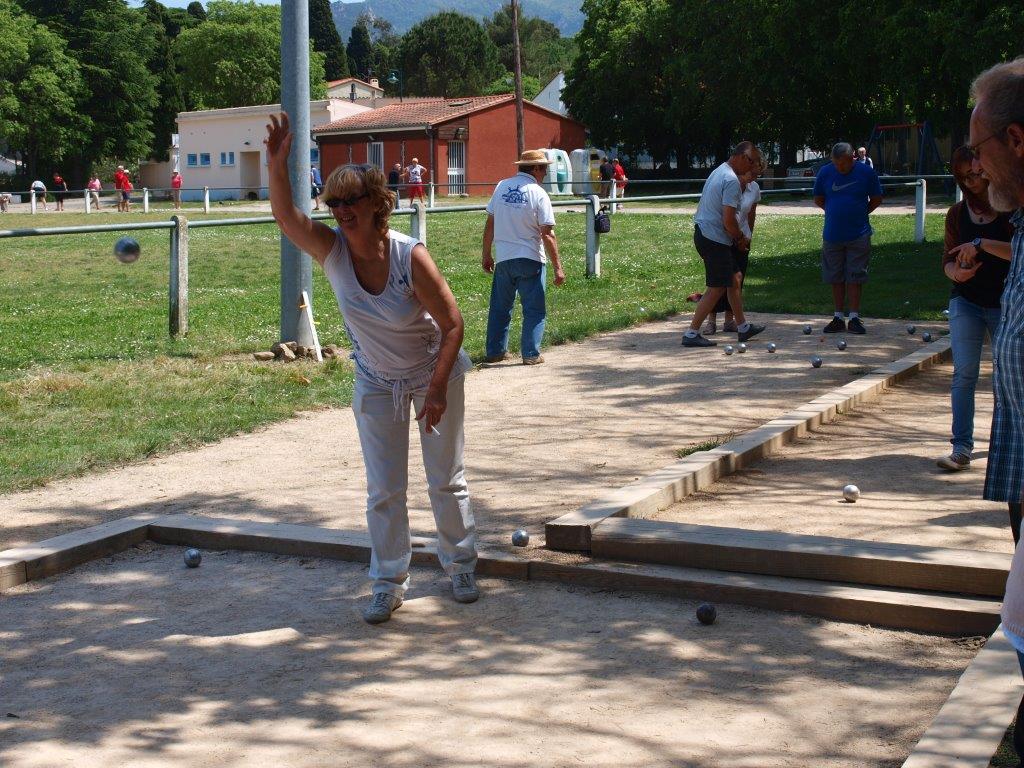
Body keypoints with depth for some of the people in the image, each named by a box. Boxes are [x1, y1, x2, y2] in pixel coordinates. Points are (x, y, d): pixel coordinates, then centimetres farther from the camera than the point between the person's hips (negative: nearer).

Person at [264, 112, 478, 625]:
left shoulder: (411, 256, -26)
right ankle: (388, 583, 16)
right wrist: (277, 166, -43)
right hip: (377, 385, 3)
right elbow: (286, 217, -29)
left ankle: (461, 567, 30)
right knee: (383, 490, 5)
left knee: (446, 480, 10)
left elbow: (453, 324, -20)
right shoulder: (332, 250, -15)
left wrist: (437, 389, -23)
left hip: (435, 377, -3)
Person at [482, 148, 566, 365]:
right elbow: (547, 234, -13)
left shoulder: (501, 187, 4)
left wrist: (486, 255, 17)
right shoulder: (538, 194, -10)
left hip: (502, 258, 5)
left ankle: (495, 351, 19)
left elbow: (490, 224, 8)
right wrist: (558, 266, -9)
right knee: (534, 309, 5)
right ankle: (531, 354, 3)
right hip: (530, 259, -5)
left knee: (499, 307, 14)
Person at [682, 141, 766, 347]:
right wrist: (741, 238, -4)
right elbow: (728, 221, -23)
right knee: (717, 288, -4)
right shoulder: (732, 180, -18)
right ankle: (691, 334, -2)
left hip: (704, 232, 10)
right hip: (715, 239, -10)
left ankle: (743, 327, 26)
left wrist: (739, 237, 15)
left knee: (734, 278, 18)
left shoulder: (719, 171, 15)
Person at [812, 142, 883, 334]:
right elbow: (818, 199, 11)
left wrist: (859, 214, 3)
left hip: (859, 235, -2)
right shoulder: (825, 172, -1)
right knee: (836, 278, 7)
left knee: (855, 277, 0)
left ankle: (854, 318, 5)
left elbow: (876, 199, 8)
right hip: (832, 236, 2)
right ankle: (838, 318, 15)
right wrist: (834, 212, 5)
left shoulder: (866, 173, -4)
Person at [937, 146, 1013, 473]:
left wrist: (981, 244, -30)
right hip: (966, 301, 2)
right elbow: (948, 259, 6)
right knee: (963, 373, -9)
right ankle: (961, 448, -11)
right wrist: (955, 272, -16)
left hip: (1005, 304, -2)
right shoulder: (958, 213, 3)